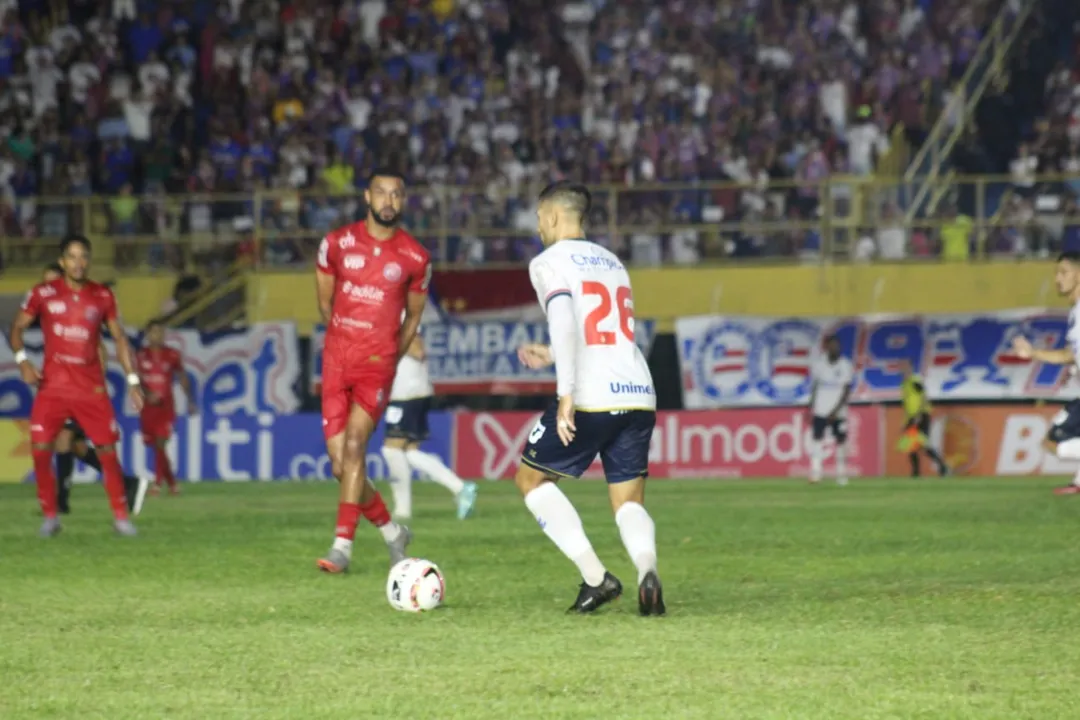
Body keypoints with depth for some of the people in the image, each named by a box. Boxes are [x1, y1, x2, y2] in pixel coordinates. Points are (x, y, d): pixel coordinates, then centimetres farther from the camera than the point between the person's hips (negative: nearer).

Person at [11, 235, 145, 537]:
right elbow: (17, 327, 7)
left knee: (107, 450, -3)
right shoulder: (43, 294, -1)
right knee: (40, 449, -10)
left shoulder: (102, 296, 3)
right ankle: (49, 516, 3)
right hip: (53, 386, -1)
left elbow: (119, 338, 11)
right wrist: (22, 360, -10)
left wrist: (132, 379, 5)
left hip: (92, 388, 1)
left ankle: (121, 516, 8)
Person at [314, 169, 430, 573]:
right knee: (340, 465, 0)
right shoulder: (336, 244, 2)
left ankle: (343, 545, -19)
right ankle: (392, 532, 20)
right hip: (337, 359, 3)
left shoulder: (415, 259, -1)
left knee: (354, 446, -20)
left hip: (378, 362, -3)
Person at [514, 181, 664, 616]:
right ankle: (647, 569, -22)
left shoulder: (549, 263, 1)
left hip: (591, 399, -6)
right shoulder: (612, 262, 23)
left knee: (530, 478, 13)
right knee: (629, 501, 12)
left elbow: (564, 322, -16)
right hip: (639, 396, 6)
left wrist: (566, 393, -21)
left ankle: (595, 577, -1)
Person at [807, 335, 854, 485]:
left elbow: (847, 392, -6)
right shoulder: (819, 364, 4)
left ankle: (841, 473, 11)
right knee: (817, 440, -9)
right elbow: (814, 389, 10)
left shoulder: (845, 366, -3)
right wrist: (810, 410, 8)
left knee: (840, 442, 1)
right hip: (820, 411, 1)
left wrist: (835, 411, -15)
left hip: (838, 413, -1)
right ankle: (815, 473, -14)